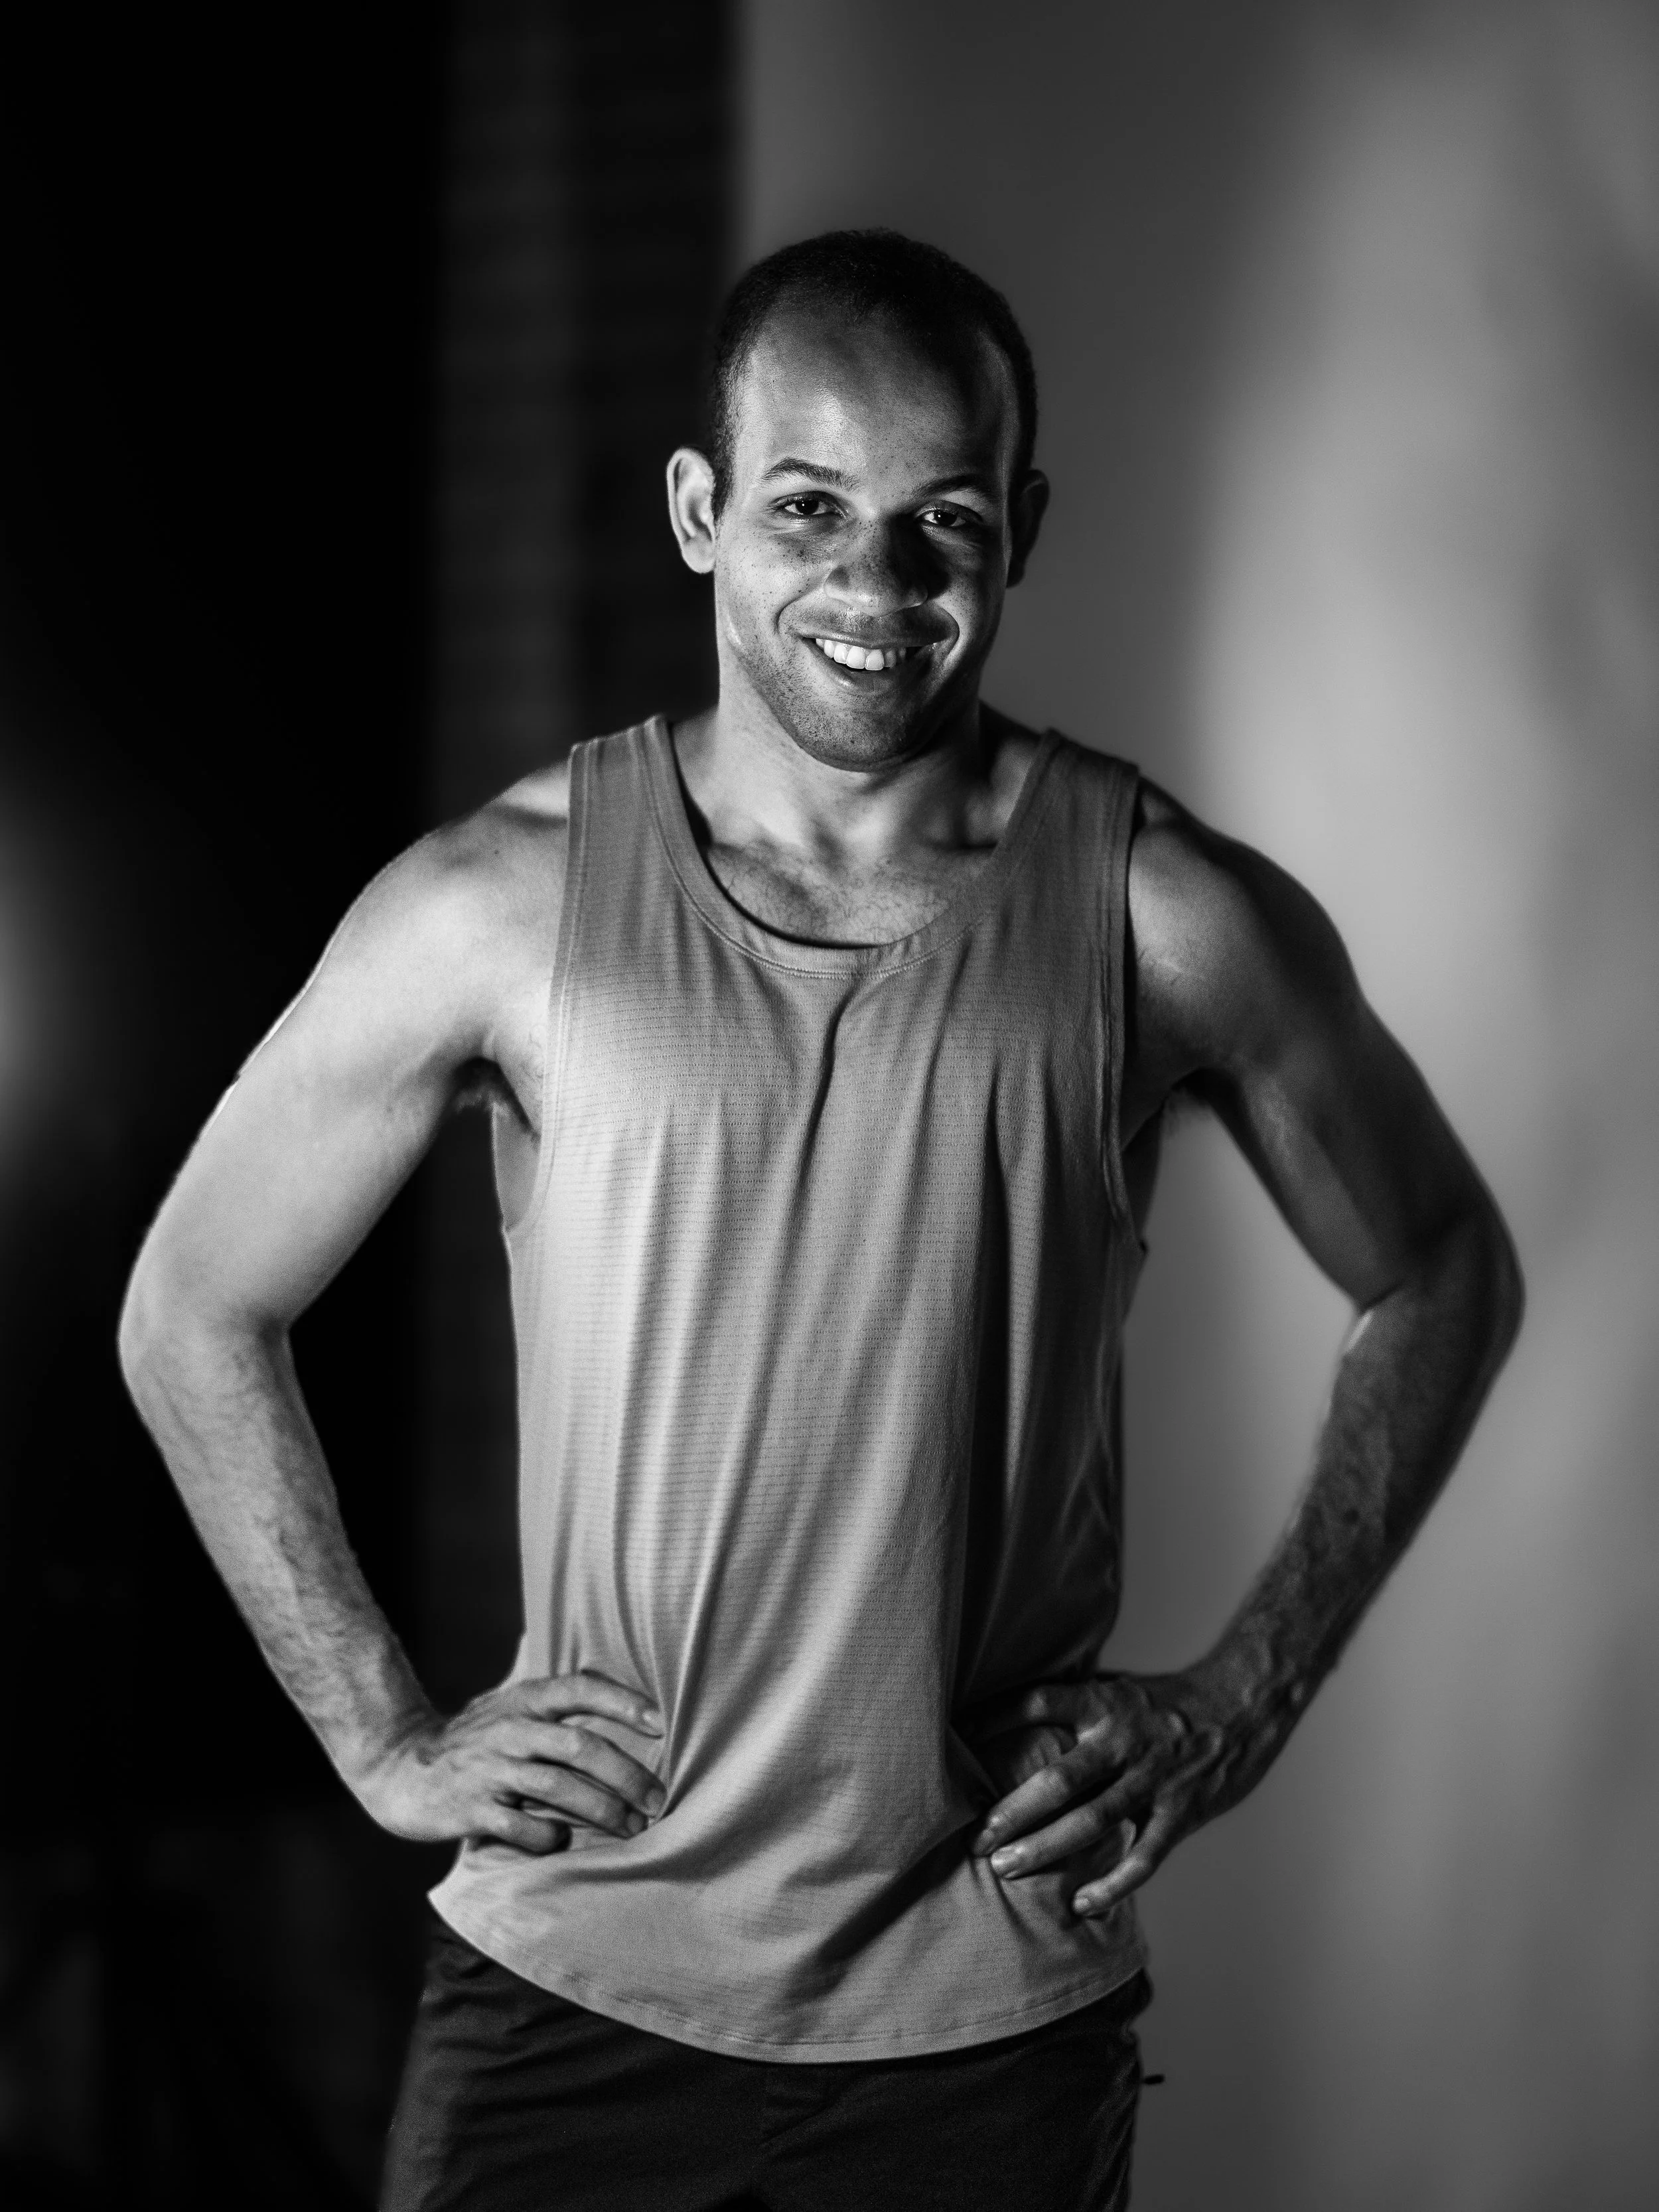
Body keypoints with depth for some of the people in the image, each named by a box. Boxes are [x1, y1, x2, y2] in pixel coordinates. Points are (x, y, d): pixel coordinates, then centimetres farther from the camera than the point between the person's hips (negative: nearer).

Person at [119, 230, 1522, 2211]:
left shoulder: (1169, 921, -5)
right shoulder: (498, 907, -6)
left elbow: (1442, 1286, 10)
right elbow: (192, 1315, 6)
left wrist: (1241, 1701, 3)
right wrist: (384, 1739, 1)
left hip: (992, 2010, 1)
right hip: (568, 1985, 0)